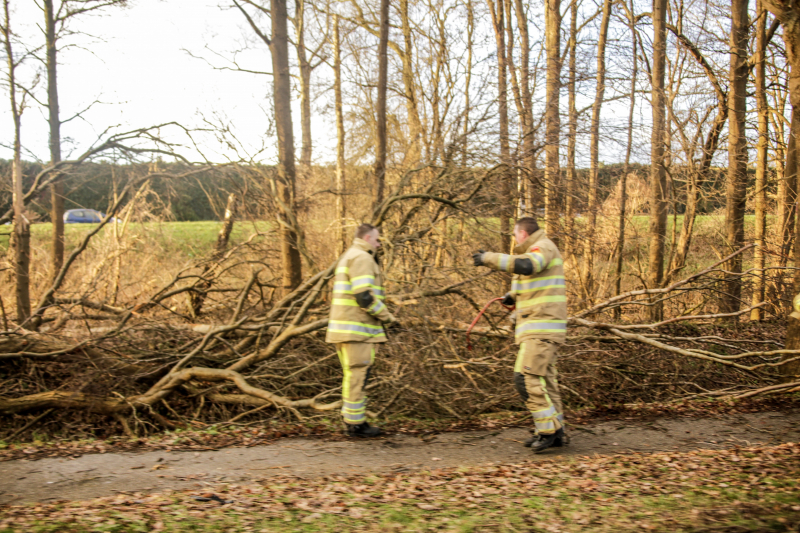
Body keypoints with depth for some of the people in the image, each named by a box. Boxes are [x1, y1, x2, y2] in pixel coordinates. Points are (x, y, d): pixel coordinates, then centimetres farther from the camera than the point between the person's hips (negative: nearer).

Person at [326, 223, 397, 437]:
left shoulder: (347, 257, 23)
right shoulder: (362, 258, -10)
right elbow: (364, 296, -20)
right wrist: (387, 317, -10)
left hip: (344, 328, 10)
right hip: (356, 329, -10)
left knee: (353, 375, 14)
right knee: (357, 375, -6)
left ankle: (353, 420, 20)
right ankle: (356, 423, -2)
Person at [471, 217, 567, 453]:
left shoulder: (544, 247, -10)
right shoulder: (535, 252, 22)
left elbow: (524, 265, -32)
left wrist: (489, 258, -26)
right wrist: (514, 296, 18)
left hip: (542, 328, -11)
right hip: (538, 327, 11)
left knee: (527, 378, -14)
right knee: (544, 380, 11)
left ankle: (549, 429, -8)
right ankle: (555, 432, 17)